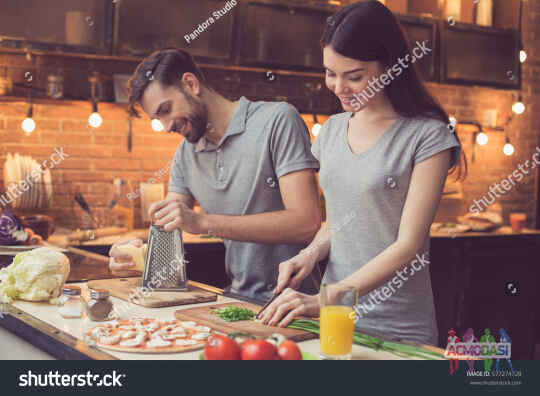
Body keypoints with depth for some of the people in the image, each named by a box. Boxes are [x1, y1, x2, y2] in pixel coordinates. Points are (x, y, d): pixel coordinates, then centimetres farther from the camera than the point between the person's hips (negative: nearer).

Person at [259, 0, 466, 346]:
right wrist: (311, 254, -4)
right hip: (333, 318, 5)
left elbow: (408, 245, -16)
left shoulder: (427, 136, -11)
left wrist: (326, 299, -22)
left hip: (397, 329, -5)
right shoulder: (332, 130, 8)